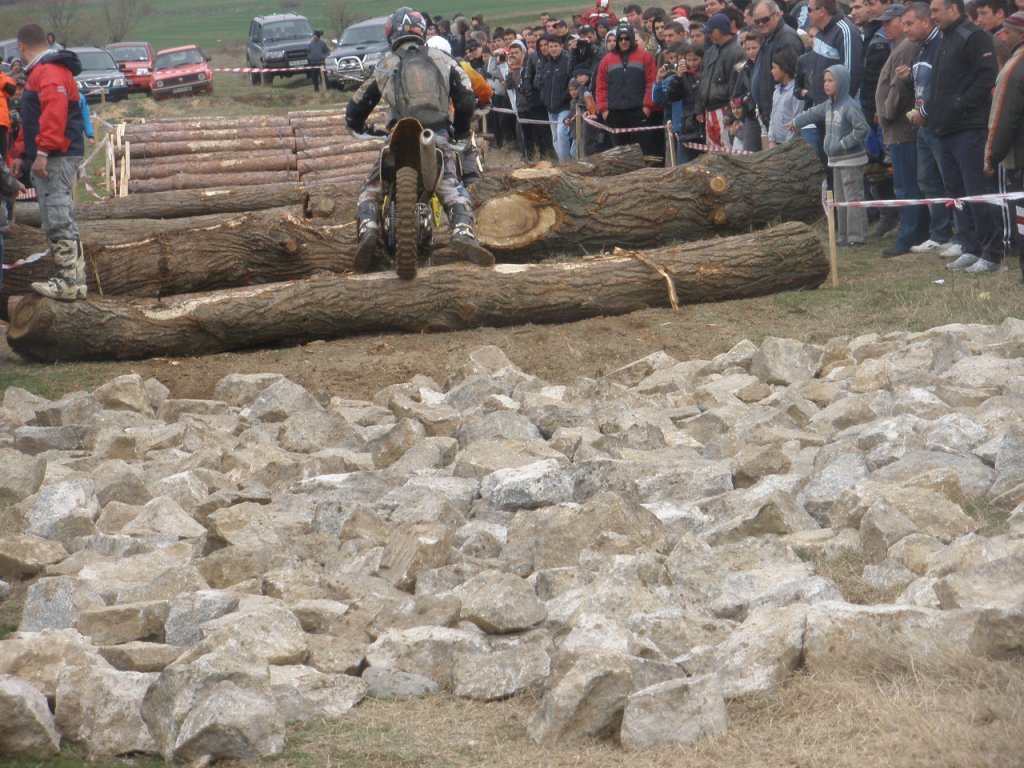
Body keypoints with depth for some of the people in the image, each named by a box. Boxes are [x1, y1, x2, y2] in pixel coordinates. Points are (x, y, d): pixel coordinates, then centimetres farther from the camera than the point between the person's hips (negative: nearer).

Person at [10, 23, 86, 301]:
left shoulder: (49, 71, -12)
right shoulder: (39, 72, 23)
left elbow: (54, 113, -25)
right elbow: (30, 120, 27)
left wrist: (42, 152, -27)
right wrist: (21, 154, 25)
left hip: (56, 159, -11)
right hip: (46, 160, 11)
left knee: (58, 220, -14)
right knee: (55, 220, 11)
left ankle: (69, 282, -17)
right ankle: (74, 279, 14)